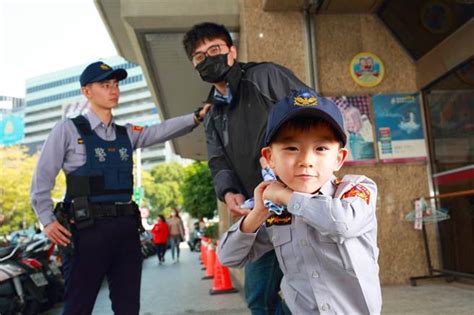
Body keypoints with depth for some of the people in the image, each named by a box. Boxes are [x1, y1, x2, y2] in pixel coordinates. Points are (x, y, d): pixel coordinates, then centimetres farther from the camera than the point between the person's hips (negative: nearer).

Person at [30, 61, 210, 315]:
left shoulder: (127, 134, 15)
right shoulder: (68, 129, 1)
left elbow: (162, 131, -1)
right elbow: (42, 180, 1)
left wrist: (196, 116, -15)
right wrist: (47, 220, -6)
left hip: (126, 227, 5)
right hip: (88, 228, -5)